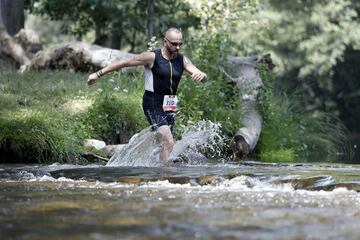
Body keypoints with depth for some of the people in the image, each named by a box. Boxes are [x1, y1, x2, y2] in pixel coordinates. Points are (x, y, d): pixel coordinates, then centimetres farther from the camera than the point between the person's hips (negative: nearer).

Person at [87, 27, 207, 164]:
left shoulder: (182, 60, 5)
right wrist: (98, 74, -5)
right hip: (153, 105, -6)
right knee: (168, 142, -19)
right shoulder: (152, 57, -9)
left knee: (164, 144, 7)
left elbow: (204, 79, 0)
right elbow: (123, 63, -5)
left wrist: (201, 75, -26)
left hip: (169, 106, 6)